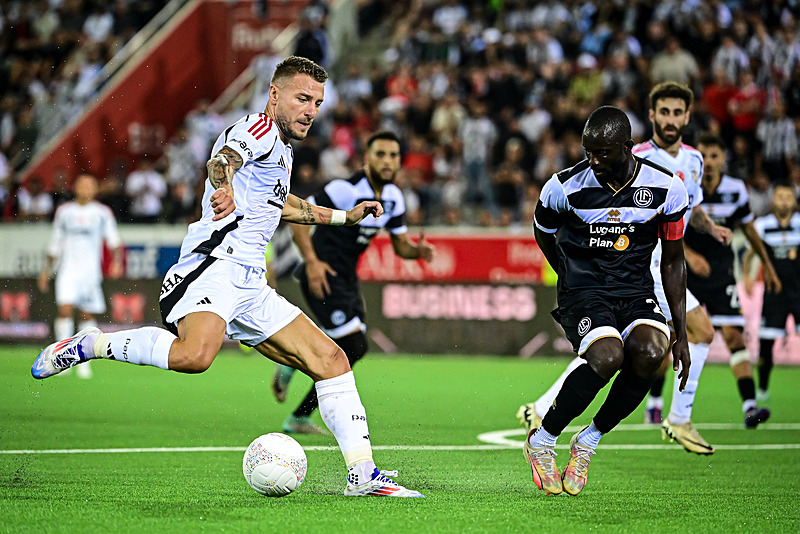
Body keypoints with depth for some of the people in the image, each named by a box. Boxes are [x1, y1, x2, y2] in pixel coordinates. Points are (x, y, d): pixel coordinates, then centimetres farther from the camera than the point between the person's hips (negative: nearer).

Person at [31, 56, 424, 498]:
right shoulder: (258, 128, -3)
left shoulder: (279, 148, 27)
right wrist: (224, 188, -50)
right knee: (194, 354, -36)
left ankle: (362, 474, 5)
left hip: (249, 287, 10)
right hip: (216, 264, -10)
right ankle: (89, 345, -15)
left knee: (329, 360, 4)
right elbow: (222, 160, -26)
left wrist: (344, 216, 51)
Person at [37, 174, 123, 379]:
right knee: (65, 309, -15)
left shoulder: (102, 213, 5)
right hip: (68, 268, 0)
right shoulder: (64, 212, 10)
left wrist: (117, 261, -14)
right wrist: (46, 269, 16)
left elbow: (113, 239, 2)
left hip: (91, 270, 0)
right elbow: (55, 244, 17)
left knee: (87, 314, 1)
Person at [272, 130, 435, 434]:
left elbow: (400, 245, 13)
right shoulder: (347, 190, -18)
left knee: (352, 350, 6)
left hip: (347, 277, 8)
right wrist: (312, 262, -24)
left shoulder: (393, 197, 6)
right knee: (353, 346, -17)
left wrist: (418, 250, -11)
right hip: (323, 275, -8)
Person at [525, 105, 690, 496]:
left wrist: (681, 335, 4)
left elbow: (672, 262, 5)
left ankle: (587, 443, -7)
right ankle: (541, 442, -10)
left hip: (637, 291, 3)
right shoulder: (565, 187, -12)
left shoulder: (665, 188, -7)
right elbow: (543, 232, 12)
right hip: (583, 292, -3)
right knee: (608, 356, -31)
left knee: (650, 353, -29)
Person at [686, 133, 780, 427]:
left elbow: (748, 228, 13)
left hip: (721, 274, 1)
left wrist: (767, 265, 19)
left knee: (734, 335, -13)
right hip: (685, 276, -1)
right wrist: (690, 255, -32)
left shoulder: (735, 190, -2)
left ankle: (749, 406, -19)